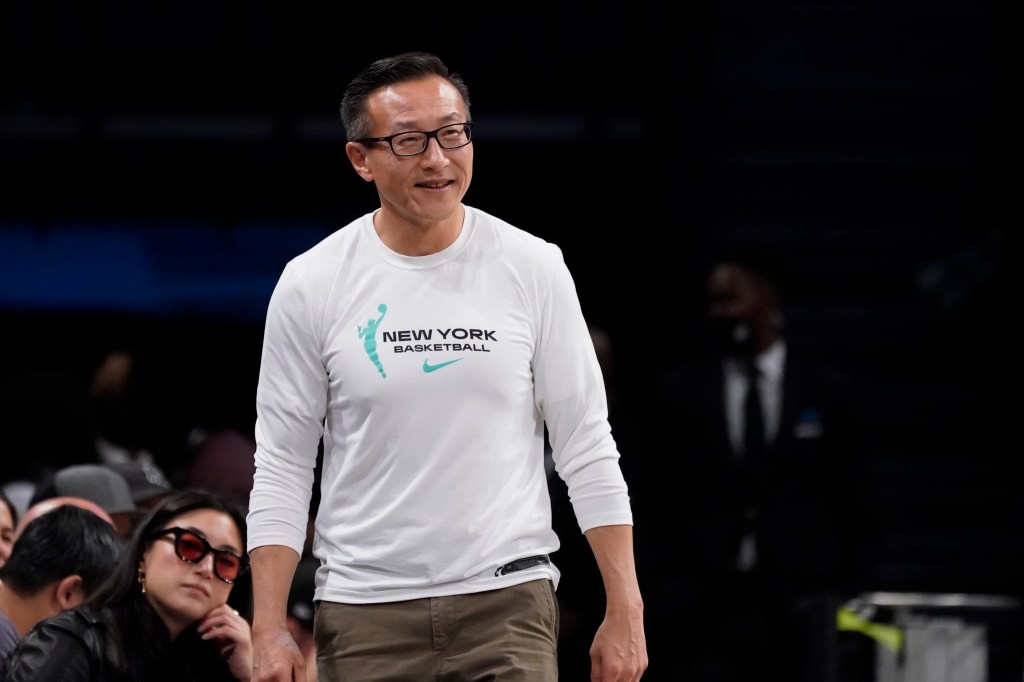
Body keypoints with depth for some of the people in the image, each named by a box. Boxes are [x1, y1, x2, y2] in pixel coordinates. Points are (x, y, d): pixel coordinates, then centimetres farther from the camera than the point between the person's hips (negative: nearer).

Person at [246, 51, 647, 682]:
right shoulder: (311, 287, 0)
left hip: (508, 604, -1)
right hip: (364, 613, 1)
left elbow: (587, 447, 4)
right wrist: (269, 630, -4)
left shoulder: (532, 268, 1)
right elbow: (282, 468, 3)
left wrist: (625, 613, -1)